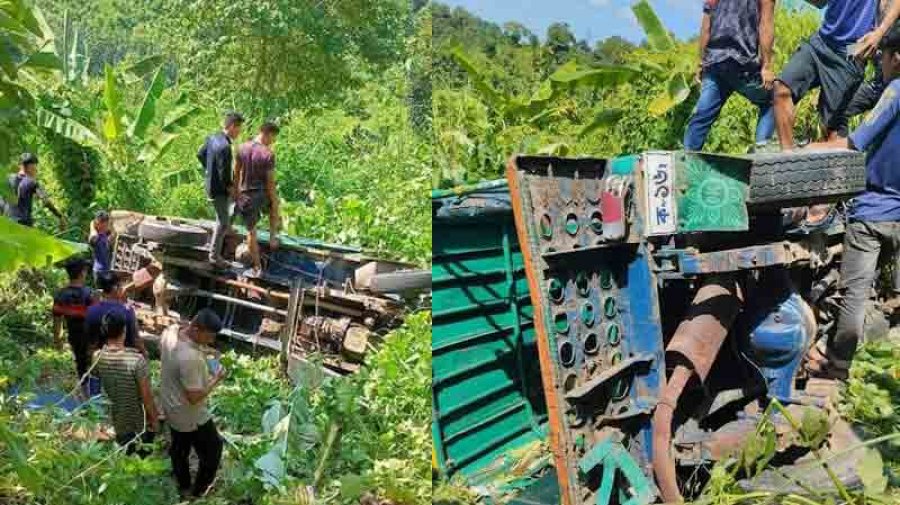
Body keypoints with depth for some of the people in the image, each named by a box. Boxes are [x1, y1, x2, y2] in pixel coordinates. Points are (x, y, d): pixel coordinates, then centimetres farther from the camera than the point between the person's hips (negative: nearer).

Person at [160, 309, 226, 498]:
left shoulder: (169, 331, -15)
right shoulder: (190, 358, -41)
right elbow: (194, 397, -32)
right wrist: (216, 379, -19)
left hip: (171, 407, 8)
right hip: (190, 416, -8)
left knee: (179, 448, 29)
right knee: (212, 450, 18)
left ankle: (184, 487, 51)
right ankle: (199, 490, 38)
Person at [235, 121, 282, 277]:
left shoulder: (242, 148, -3)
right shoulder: (268, 154, -16)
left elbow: (236, 173, 6)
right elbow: (270, 182, -12)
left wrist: (236, 192, 18)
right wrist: (274, 202, -1)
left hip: (246, 196, 3)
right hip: (262, 194, -3)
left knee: (251, 231, 12)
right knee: (274, 205, 34)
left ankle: (257, 267, 17)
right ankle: (273, 236, 33)